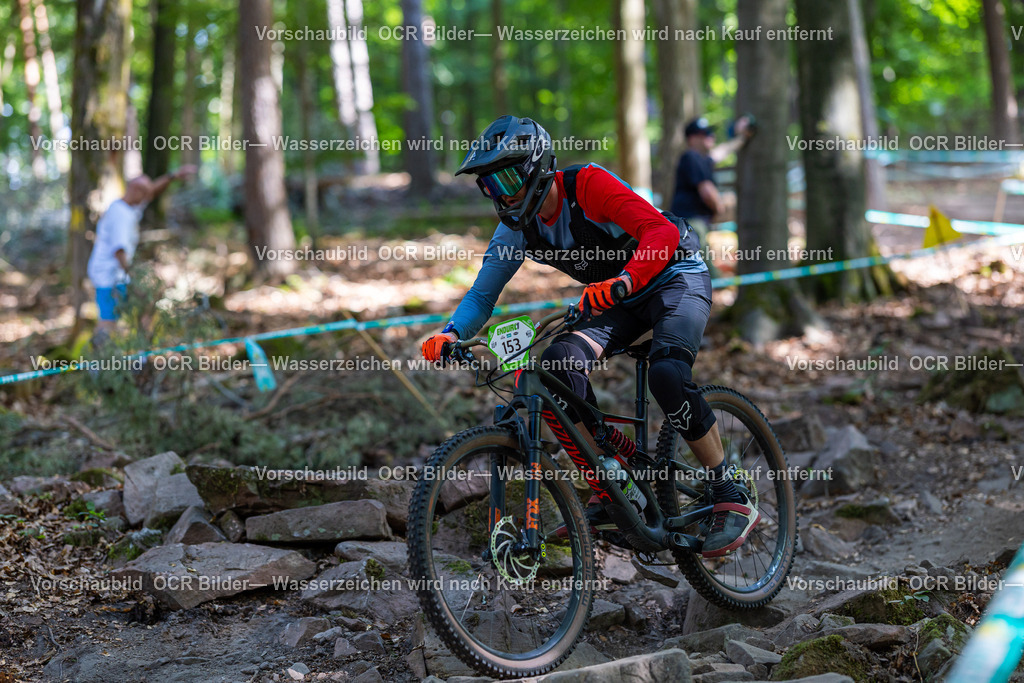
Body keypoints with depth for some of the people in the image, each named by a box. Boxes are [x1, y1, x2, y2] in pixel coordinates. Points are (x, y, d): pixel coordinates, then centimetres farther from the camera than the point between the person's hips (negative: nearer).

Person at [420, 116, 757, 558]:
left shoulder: (587, 184, -26)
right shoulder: (517, 227, -6)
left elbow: (661, 231, -36)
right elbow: (483, 293, -4)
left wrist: (623, 280, -54)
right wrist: (450, 334, -25)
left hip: (676, 277, -6)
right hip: (618, 298, 6)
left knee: (668, 373, -32)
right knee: (559, 362, -20)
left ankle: (732, 500, -17)